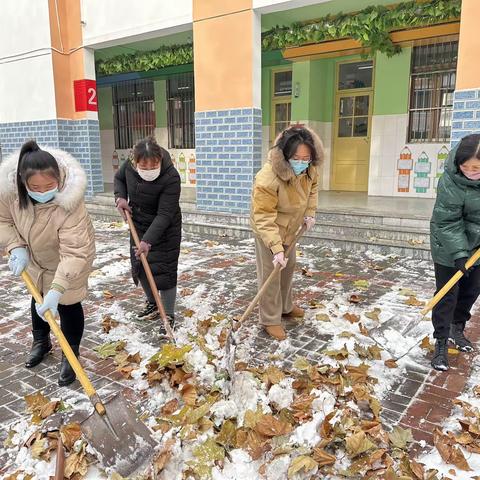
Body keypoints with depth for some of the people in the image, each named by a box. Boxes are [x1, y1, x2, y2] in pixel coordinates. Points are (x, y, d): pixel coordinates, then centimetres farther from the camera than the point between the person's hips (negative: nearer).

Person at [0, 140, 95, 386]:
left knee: (67, 304, 1)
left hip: (68, 260, -5)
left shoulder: (69, 204, -41)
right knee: (39, 298, 23)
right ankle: (41, 341, 48)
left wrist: (56, 290, -46)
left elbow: (73, 253, -41)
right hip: (35, 257, 5)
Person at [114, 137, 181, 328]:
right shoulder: (129, 166, -15)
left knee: (164, 270, -5)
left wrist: (148, 240, -36)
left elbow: (164, 215, -31)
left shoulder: (171, 177, -31)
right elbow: (119, 178, 10)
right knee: (140, 266, 14)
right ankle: (152, 303, 36)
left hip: (165, 229, -6)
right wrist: (121, 197, -9)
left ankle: (169, 315, 9)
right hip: (139, 225, 6)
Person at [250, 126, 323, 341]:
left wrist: (310, 212, 0)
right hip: (267, 229, -7)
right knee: (270, 273, -5)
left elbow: (313, 186, 8)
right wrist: (276, 248, -39)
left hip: (289, 227, 8)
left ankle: (285, 308, 39)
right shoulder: (267, 178, -39)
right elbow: (264, 218, -36)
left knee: (288, 266, 20)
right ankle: (270, 320, 10)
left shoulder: (308, 169, -17)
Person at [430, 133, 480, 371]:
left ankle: (457, 328, 37)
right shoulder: (449, 181, -26)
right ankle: (441, 342, 9)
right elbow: (448, 223, -23)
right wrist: (458, 254, -28)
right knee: (447, 295, -2)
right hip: (449, 246, -5)